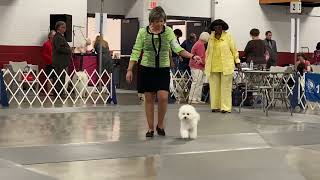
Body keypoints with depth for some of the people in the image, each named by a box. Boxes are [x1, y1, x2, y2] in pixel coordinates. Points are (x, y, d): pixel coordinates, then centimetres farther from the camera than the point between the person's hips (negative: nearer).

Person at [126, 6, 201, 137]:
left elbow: (177, 48, -7)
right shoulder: (143, 32, -2)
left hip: (163, 69, 0)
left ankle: (160, 124, 10)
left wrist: (192, 56, -22)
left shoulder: (168, 32, 0)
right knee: (149, 98, 3)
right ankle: (151, 128, 14)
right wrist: (129, 69, -6)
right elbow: (136, 52, 0)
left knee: (163, 97, -11)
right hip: (147, 69, 0)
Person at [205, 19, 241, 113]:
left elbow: (234, 50, 3)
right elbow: (208, 51, 17)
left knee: (226, 87, -2)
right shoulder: (211, 37, 9)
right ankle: (215, 106, 13)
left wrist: (237, 62, -1)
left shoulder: (228, 36, 0)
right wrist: (206, 63, 16)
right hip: (213, 66, 3)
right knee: (214, 86, 5)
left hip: (226, 66, -3)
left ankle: (225, 107, 0)